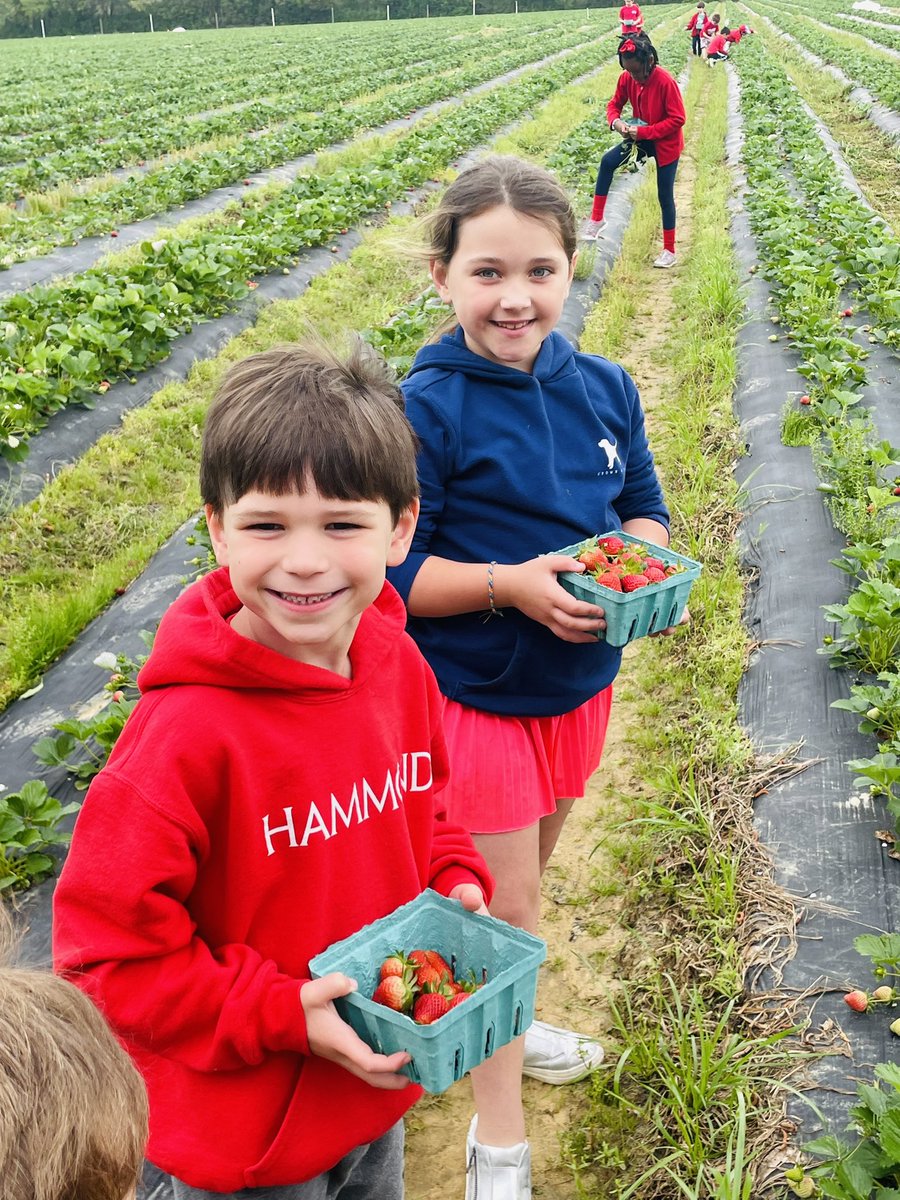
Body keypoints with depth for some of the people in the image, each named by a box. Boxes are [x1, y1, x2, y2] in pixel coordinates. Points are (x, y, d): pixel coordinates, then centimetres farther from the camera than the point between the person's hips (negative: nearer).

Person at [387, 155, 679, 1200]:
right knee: (502, 904, 4)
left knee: (523, 879, 23)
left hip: (578, 679, 6)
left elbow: (644, 509, 9)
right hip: (475, 693, -5)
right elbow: (387, 573, -17)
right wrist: (510, 582, -27)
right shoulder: (427, 410, -19)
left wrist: (642, 553, -13)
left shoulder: (605, 389, -2)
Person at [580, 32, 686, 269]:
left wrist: (643, 131, -29)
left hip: (666, 144, -6)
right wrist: (616, 121, -21)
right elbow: (614, 104, 3)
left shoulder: (665, 82, -26)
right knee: (607, 162, -12)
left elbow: (677, 119, -24)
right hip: (641, 138, 6)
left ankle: (669, 251, 13)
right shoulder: (627, 78, -10)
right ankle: (596, 220, -3)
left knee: (665, 196, 0)